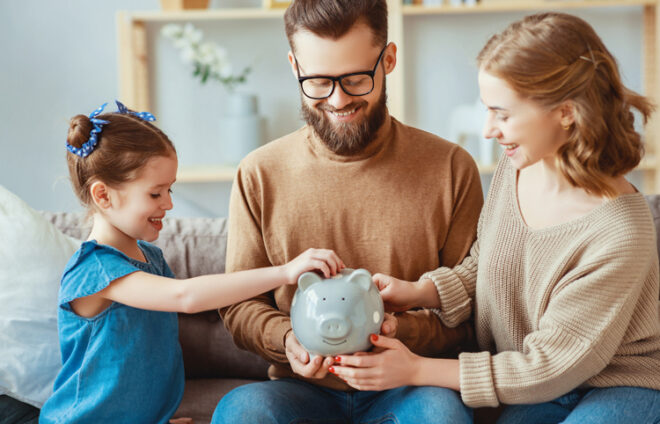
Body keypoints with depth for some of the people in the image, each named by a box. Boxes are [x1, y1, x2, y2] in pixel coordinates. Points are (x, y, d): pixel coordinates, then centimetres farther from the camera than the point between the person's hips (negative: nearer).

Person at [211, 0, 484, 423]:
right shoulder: (259, 175, 4)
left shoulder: (451, 168, 1)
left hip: (406, 389, -1)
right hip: (301, 388, 1)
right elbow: (240, 305, 9)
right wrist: (287, 339, -13)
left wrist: (403, 331, -17)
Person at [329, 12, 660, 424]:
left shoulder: (619, 231, -27)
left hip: (626, 389, -4)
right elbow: (482, 266, 12)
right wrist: (417, 292, -8)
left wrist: (417, 370, -20)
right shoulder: (513, 167, -6)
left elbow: (550, 366, -21)